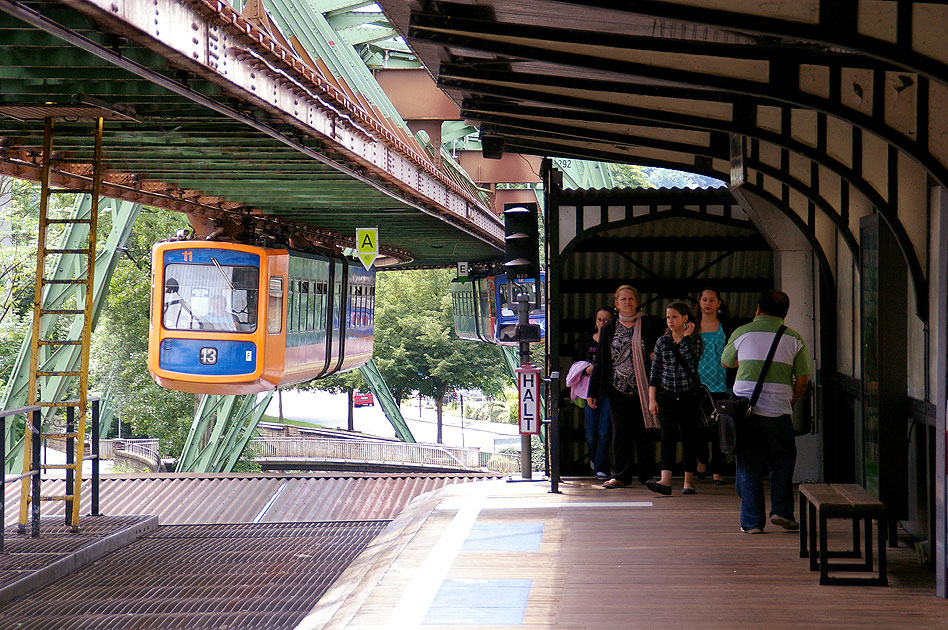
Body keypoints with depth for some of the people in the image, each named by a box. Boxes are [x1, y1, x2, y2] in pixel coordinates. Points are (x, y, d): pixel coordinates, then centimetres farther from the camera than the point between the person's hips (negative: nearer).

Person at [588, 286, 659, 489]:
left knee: (643, 431, 2)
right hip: (618, 388, 1)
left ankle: (646, 474, 11)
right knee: (620, 431, -1)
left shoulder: (647, 325, 6)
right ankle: (620, 475, 4)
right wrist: (592, 392, 7)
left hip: (643, 388, -1)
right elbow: (600, 361, 11)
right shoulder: (608, 329, 10)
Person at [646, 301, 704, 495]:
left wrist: (686, 337, -10)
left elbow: (692, 360, -19)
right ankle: (665, 480, -23)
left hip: (689, 395, -1)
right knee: (668, 434, -12)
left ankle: (689, 480, 13)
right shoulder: (662, 342, 7)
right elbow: (655, 372, 7)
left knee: (689, 436, 3)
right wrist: (652, 399, 0)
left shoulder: (696, 340, 2)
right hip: (667, 395, 1)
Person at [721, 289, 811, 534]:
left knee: (749, 467, 7)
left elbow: (725, 362, 22)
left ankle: (751, 521, 7)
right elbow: (803, 379, 4)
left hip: (744, 409, 1)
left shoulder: (741, 333, 6)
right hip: (778, 411, 0)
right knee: (783, 461, 18)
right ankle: (781, 511, 9)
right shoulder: (794, 338, 5)